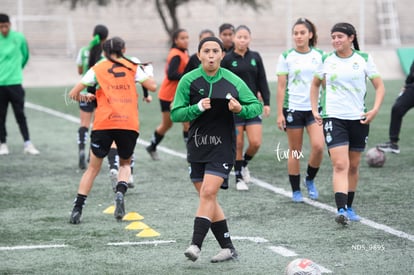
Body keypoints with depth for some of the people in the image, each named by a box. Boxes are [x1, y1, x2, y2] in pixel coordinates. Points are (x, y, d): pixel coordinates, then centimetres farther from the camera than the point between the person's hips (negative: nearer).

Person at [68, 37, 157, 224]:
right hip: (129, 124, 1)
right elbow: (152, 86, 8)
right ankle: (120, 193, -8)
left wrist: (85, 97, 28)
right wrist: (147, 71, 26)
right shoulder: (132, 67, 11)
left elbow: (73, 94, 6)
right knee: (125, 163, 22)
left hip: (104, 124, 0)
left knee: (93, 168, 11)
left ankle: (77, 209, 2)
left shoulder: (97, 69, 9)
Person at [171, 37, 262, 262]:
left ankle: (196, 245, -18)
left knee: (208, 193, -16)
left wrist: (241, 109, -16)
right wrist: (197, 108, -19)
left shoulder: (233, 81, -3)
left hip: (222, 146, -3)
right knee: (207, 198, 7)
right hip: (196, 147, 3)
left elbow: (257, 106, 5)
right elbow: (175, 114, -3)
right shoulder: (189, 80, -2)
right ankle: (228, 248, 18)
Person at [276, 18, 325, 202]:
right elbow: (281, 87, 0)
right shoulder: (286, 57, 0)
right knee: (295, 152, 3)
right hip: (293, 109, -1)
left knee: (318, 146, -16)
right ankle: (296, 191, 15)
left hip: (315, 108, 1)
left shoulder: (320, 56, 4)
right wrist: (280, 113, -5)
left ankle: (310, 180, 9)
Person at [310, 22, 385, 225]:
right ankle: (341, 210, -23)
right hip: (333, 118, -1)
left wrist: (374, 110, -11)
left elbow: (380, 86, 3)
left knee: (353, 166, 11)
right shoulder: (327, 60, 2)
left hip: (359, 118, 1)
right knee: (340, 165, -15)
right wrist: (314, 110, 10)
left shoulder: (364, 59, 0)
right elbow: (315, 84, 19)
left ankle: (349, 207, 26)